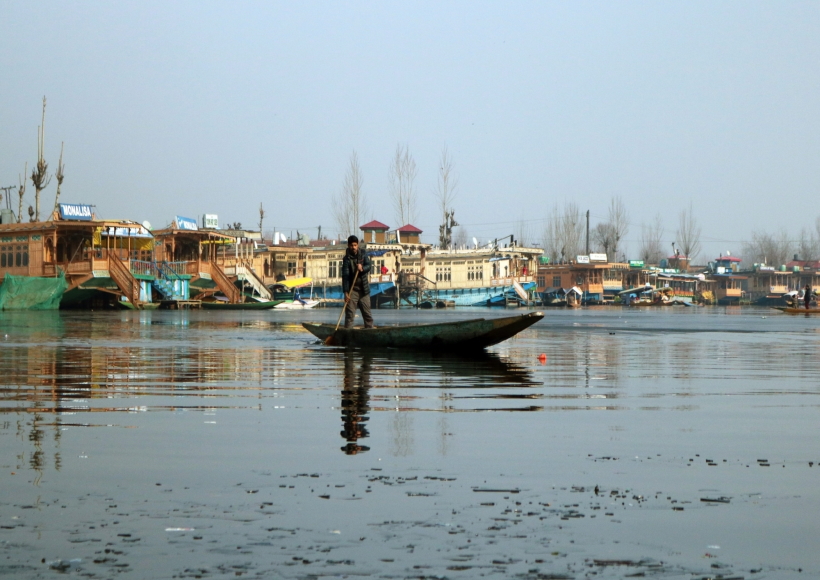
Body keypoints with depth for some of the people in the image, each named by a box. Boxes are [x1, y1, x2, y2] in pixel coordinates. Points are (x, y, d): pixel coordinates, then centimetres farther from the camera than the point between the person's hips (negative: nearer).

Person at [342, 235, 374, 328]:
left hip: (364, 289, 4)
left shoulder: (363, 255, 6)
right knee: (349, 314, -6)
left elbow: (368, 266, -8)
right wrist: (345, 292, -22)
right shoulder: (347, 259, -7)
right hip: (352, 290, -4)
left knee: (367, 314, 9)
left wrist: (362, 268, -32)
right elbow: (345, 276, -14)